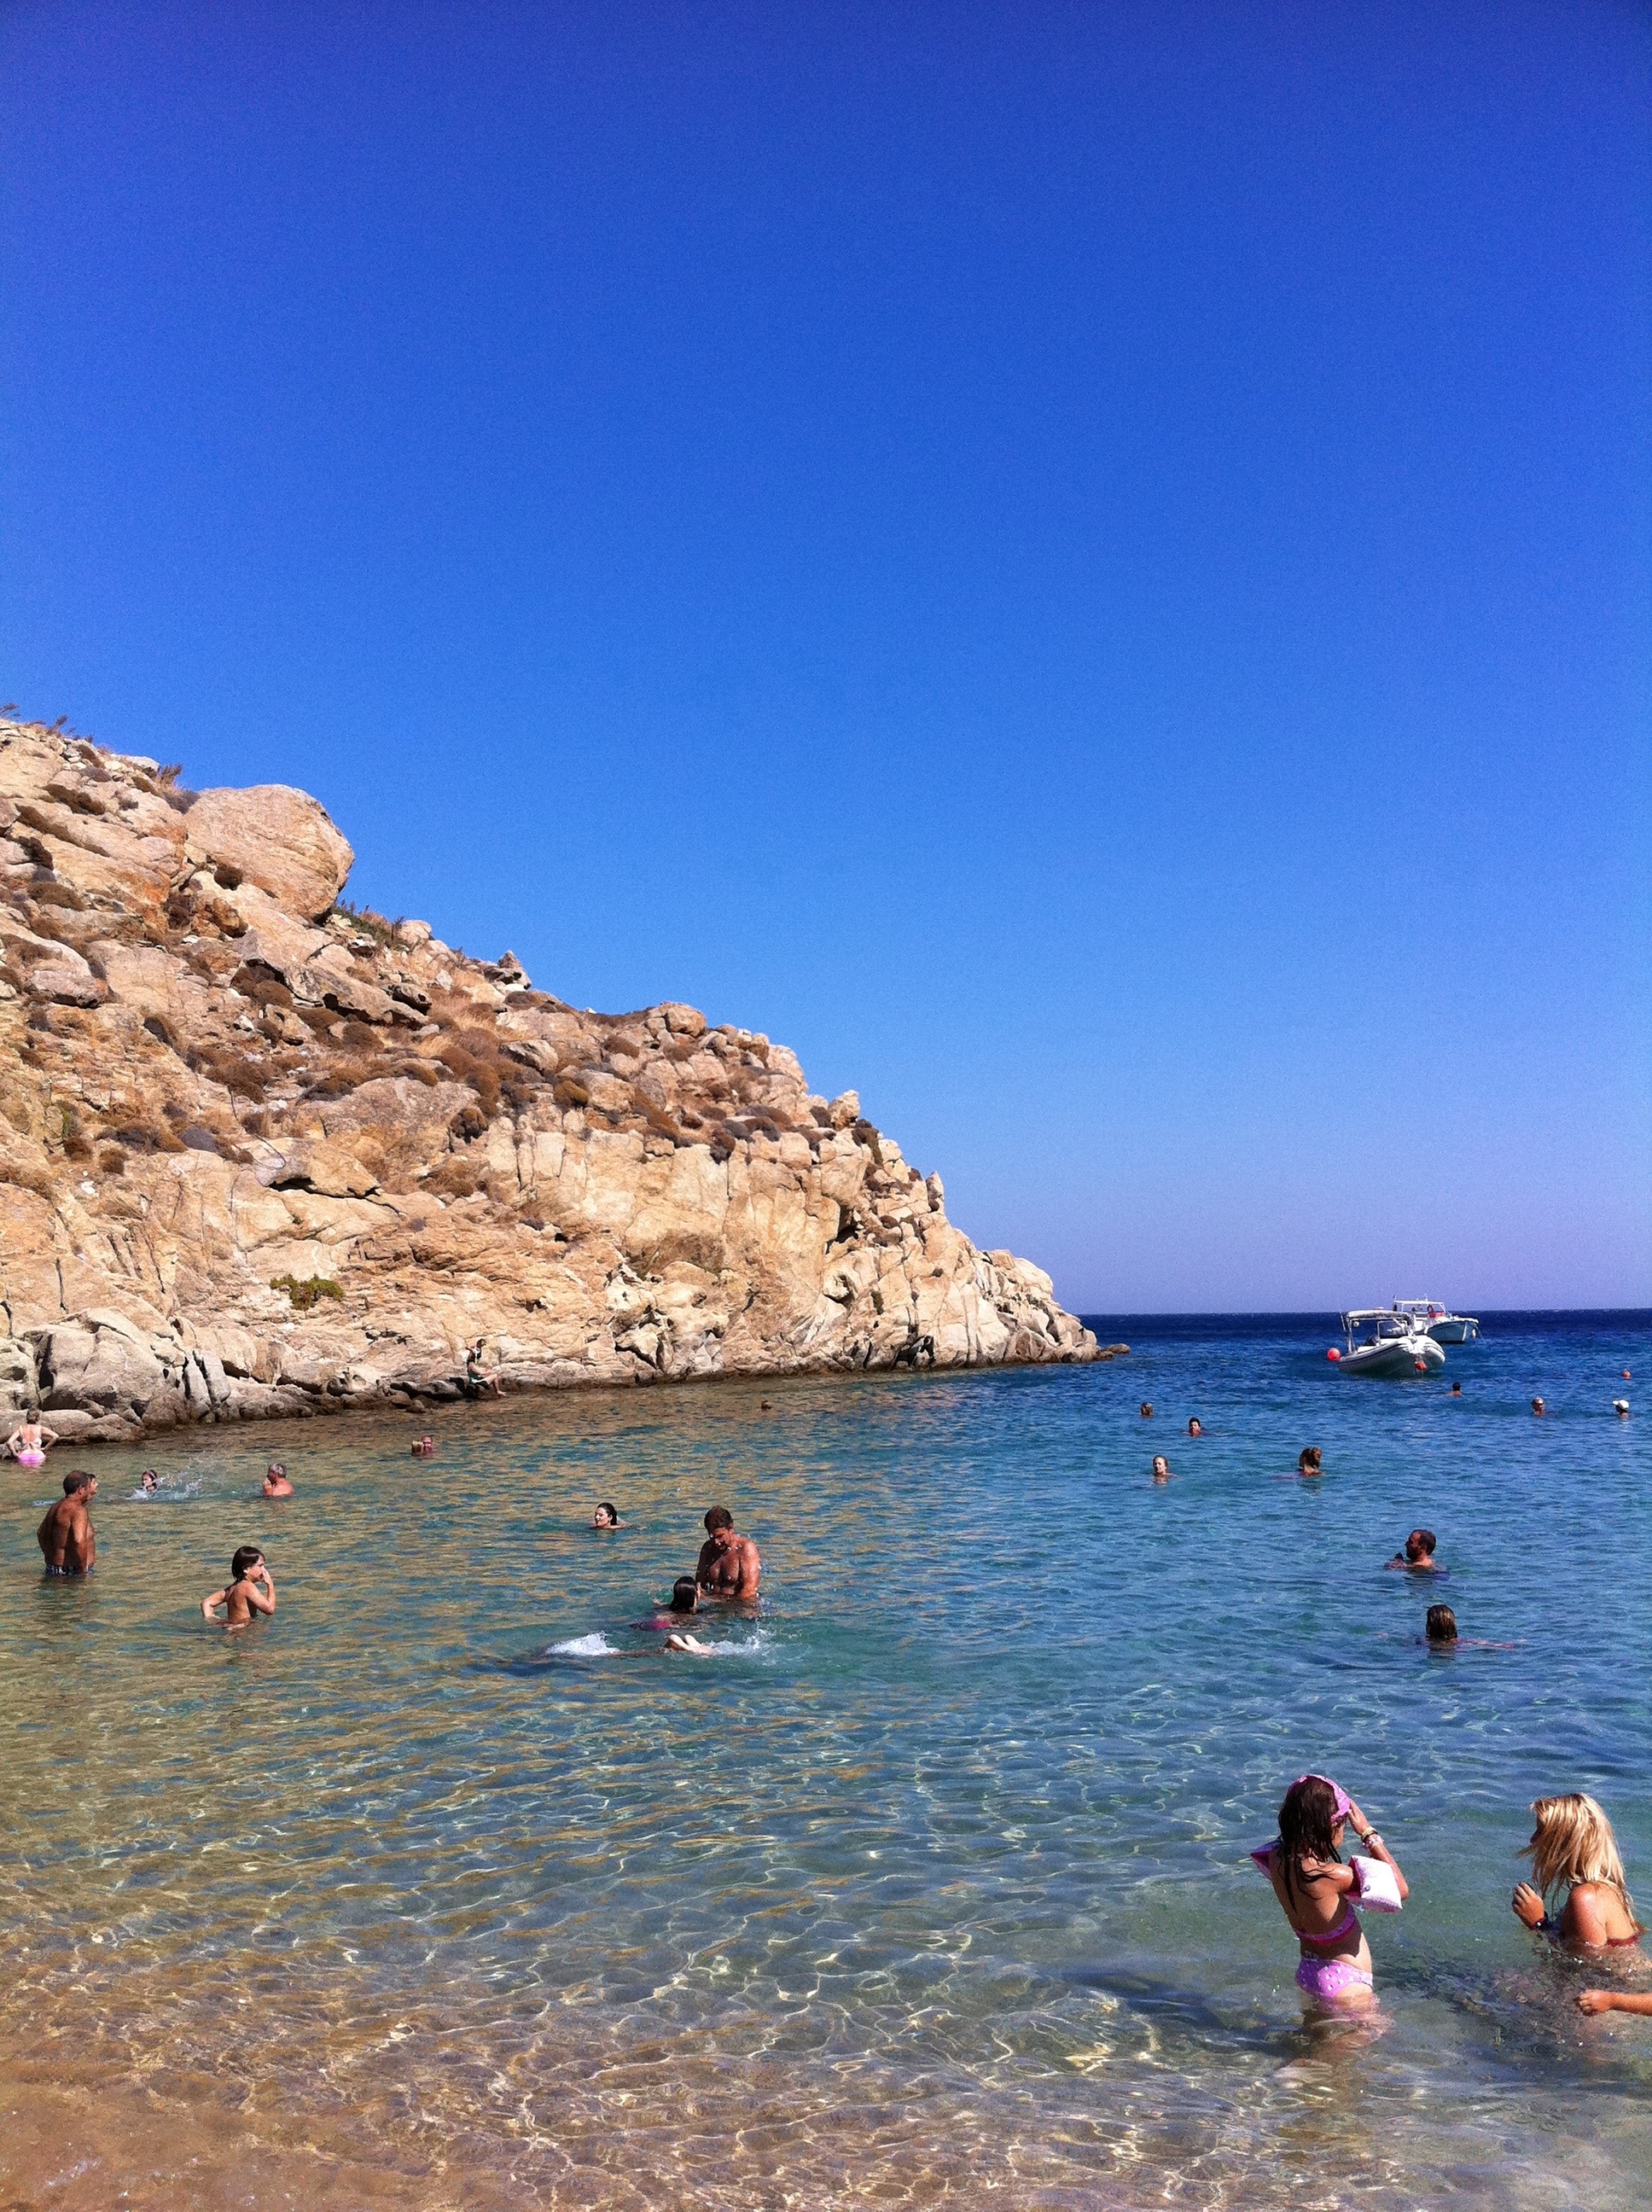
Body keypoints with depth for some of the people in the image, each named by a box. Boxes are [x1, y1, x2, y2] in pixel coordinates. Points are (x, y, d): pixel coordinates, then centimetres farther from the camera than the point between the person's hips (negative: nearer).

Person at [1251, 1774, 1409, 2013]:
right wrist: (1368, 1834, -14)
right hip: (1345, 1982, -8)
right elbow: (1401, 1890, -19)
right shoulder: (1331, 1876, -31)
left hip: (1307, 1972, 8)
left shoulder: (1277, 1859, -11)